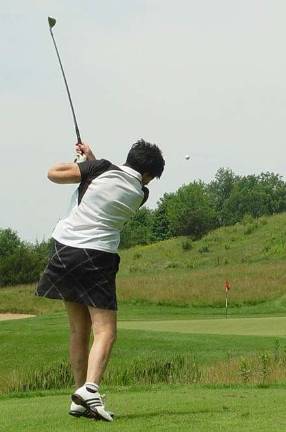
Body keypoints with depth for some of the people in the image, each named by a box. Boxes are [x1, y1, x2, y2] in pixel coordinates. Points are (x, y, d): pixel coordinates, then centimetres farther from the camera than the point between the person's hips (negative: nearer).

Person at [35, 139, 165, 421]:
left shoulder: (103, 169, 1)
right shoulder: (139, 194, 4)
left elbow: (54, 173, 2)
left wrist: (85, 161, 18)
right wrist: (90, 158, 27)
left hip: (64, 248, 4)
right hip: (97, 258, -4)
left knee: (78, 330, 11)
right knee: (105, 330, -6)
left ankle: (79, 401, 13)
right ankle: (90, 388, -30)